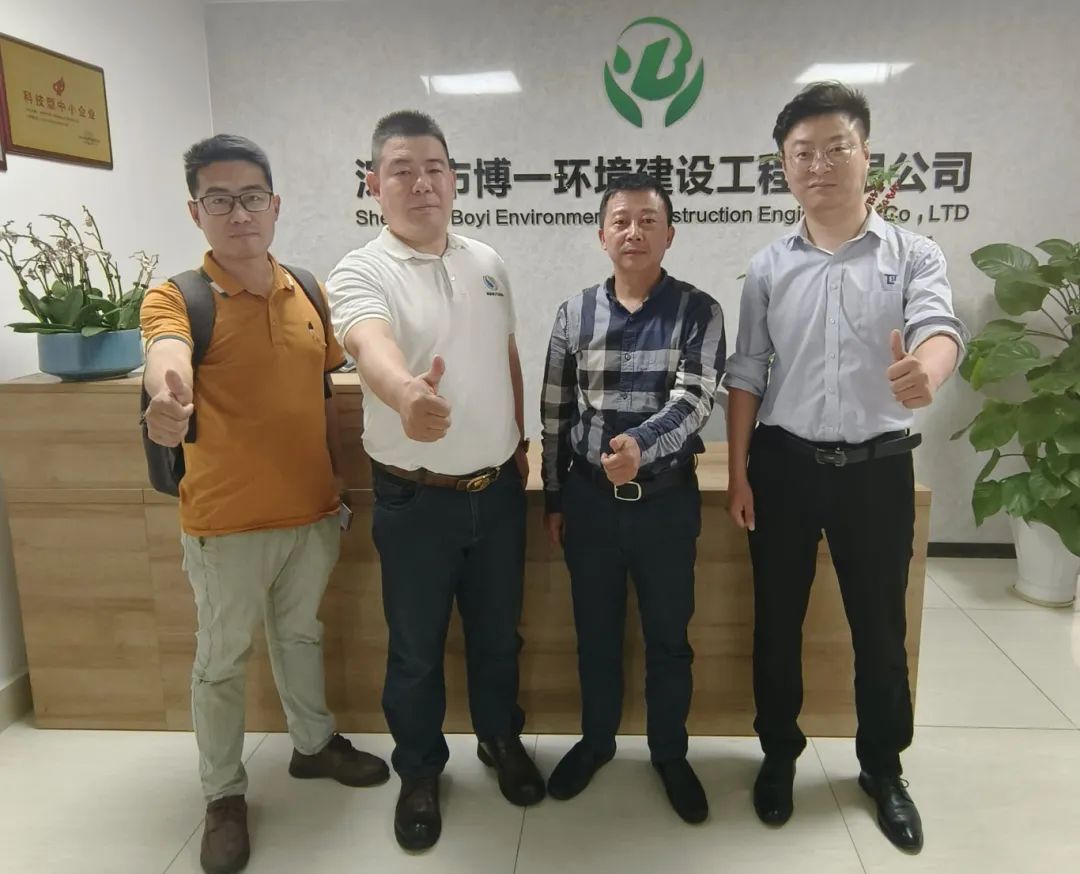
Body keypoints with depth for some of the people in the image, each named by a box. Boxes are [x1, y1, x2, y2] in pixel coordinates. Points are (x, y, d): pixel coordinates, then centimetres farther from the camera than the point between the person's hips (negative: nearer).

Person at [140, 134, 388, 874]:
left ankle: (315, 744, 45)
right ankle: (225, 796, 32)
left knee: (301, 634, 23)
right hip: (226, 522, -4)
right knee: (222, 661, 12)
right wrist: (170, 403, -60)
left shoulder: (308, 292, 2)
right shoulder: (177, 297, -14)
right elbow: (167, 359, -37)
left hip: (312, 511, 5)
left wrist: (337, 482, 13)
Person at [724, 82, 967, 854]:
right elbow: (746, 375, 5)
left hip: (878, 466, -1)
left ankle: (883, 769, 34)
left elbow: (940, 326, -20)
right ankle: (780, 755, 34)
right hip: (785, 464, 1)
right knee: (778, 622, 12)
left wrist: (928, 371, -44)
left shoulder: (914, 255, -1)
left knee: (880, 627, 12)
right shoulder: (768, 268, 3)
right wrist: (739, 471, 1)